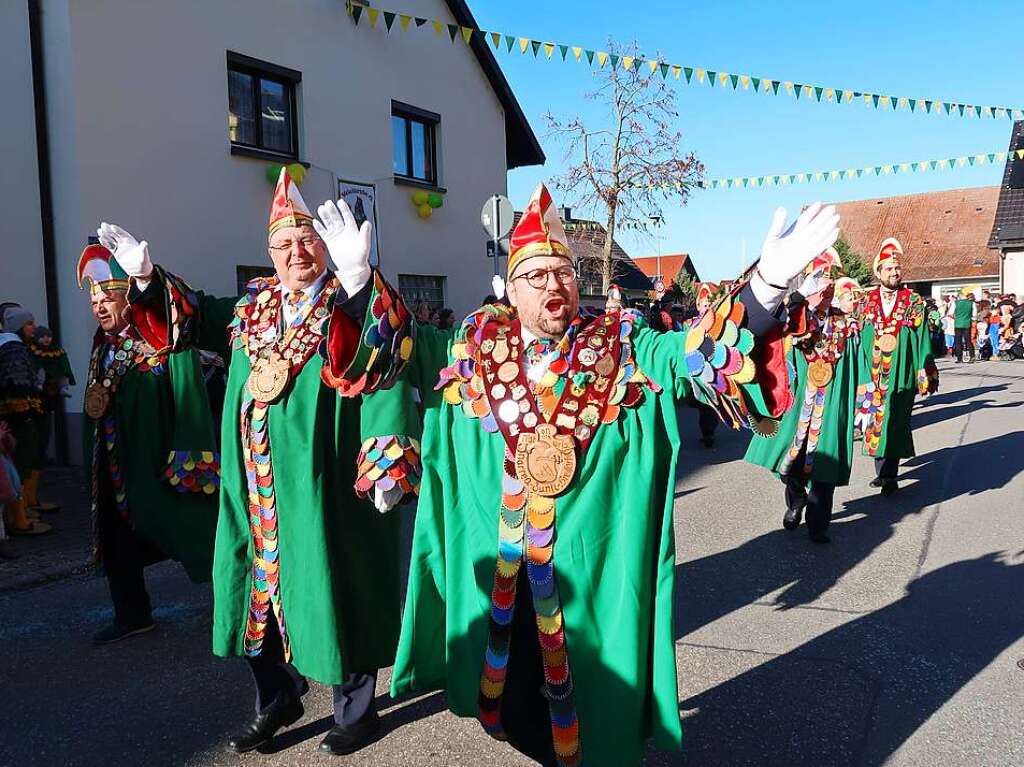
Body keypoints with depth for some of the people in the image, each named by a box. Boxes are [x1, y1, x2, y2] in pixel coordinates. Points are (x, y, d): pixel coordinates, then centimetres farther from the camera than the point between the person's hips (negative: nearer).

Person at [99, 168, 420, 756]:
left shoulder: (356, 305, -8)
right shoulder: (252, 306, 10)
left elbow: (388, 362, -28)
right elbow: (199, 319, 28)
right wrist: (146, 275, 19)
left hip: (323, 486, -6)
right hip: (257, 488, 6)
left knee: (334, 592, 5)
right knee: (259, 589, 17)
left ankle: (356, 709, 27)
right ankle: (278, 700, 39)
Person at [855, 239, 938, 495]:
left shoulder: (913, 302, 3)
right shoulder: (867, 301, 7)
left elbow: (922, 339, 1)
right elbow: (859, 337, 7)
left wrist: (925, 375, -3)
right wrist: (862, 374, 2)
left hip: (900, 373, -2)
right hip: (872, 374, 2)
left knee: (894, 421, -5)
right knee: (875, 419, 6)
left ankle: (889, 475, 2)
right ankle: (883, 472, 19)